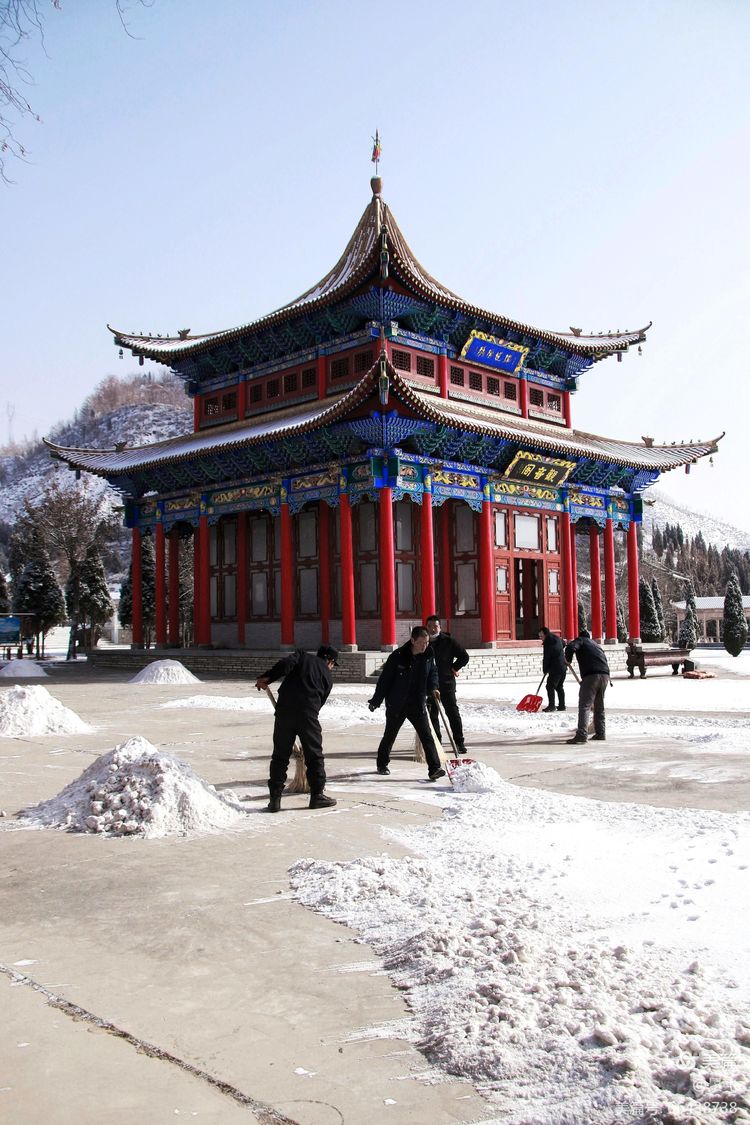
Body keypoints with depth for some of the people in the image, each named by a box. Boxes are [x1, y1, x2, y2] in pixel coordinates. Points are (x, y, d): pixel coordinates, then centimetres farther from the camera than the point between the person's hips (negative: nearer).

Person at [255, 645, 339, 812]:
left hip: (284, 709, 1)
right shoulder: (327, 676, 18)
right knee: (314, 755, 14)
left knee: (280, 756, 10)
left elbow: (286, 663, -6)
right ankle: (317, 795, 18)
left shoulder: (302, 656, 17)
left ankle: (275, 798, 11)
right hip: (308, 714, -1)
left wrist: (267, 677, -10)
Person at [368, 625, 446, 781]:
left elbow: (433, 673, 14)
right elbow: (384, 679, -9)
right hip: (396, 705, -2)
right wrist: (375, 701, -5)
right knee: (390, 736, 15)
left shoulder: (429, 655, -4)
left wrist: (433, 688, -5)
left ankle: (434, 768, -8)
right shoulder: (398, 656, -17)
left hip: (418, 704, 2)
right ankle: (382, 764, 36)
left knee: (426, 736, -9)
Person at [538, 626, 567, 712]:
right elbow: (563, 645, 33)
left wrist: (545, 669, -3)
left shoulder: (547, 643, -17)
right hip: (563, 667, 9)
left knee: (550, 686, -6)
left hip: (555, 669, -9)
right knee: (559, 687, 15)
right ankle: (562, 705, 16)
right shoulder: (557, 638, 11)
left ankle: (551, 705, -9)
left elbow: (546, 658, -14)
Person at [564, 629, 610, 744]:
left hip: (591, 675, -7)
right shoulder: (596, 645, 33)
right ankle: (600, 733, 22)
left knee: (584, 706, -9)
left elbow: (570, 648, -10)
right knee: (599, 706, 19)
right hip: (605, 675, 7)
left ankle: (582, 734, -19)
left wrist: (568, 660, 7)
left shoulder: (581, 640, 13)